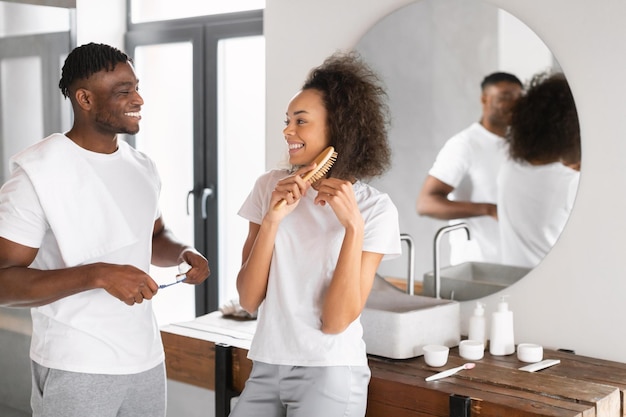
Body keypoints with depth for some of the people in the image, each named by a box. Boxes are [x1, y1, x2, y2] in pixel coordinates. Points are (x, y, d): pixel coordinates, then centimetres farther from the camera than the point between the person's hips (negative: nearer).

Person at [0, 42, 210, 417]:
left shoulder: (142, 167, 7)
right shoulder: (38, 174, -13)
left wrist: (185, 253, 0)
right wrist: (98, 275, -27)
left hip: (147, 359, 6)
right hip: (75, 370, -6)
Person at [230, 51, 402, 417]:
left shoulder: (375, 207, -8)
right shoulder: (271, 187, 0)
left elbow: (337, 321, -13)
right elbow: (249, 300, -3)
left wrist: (353, 225, -20)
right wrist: (272, 218, -15)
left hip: (330, 374, -3)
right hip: (267, 368, 3)